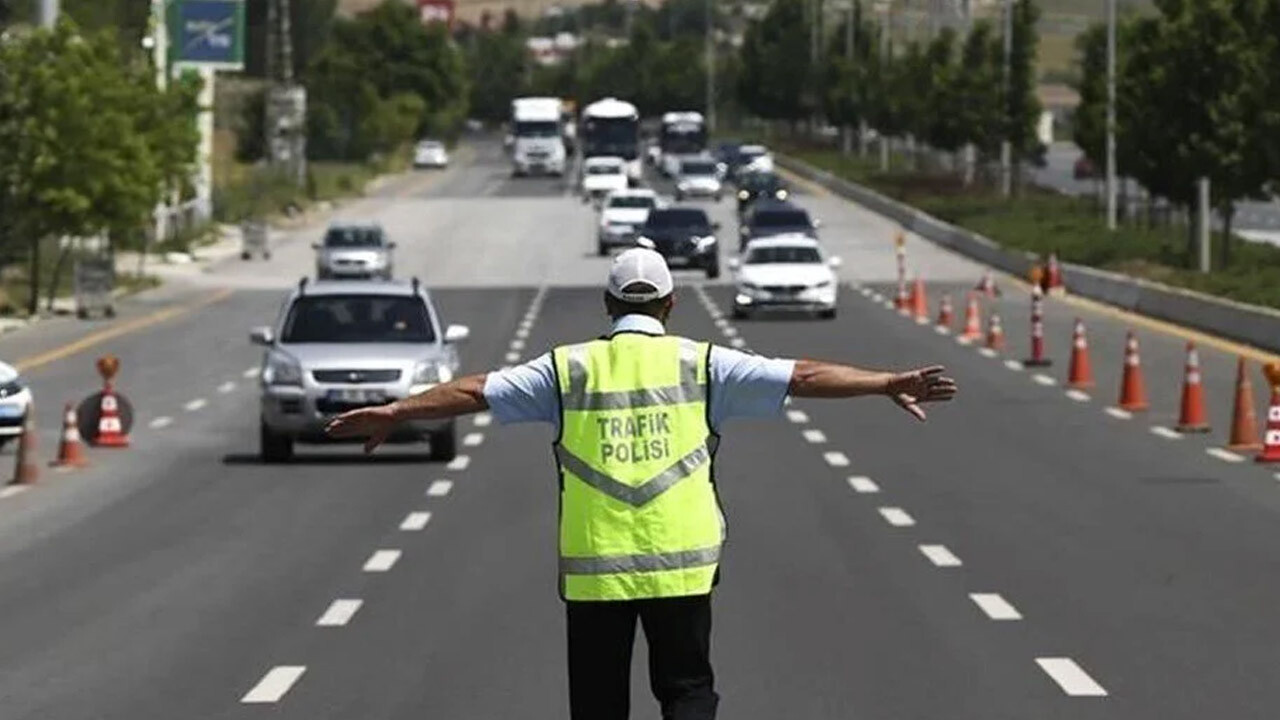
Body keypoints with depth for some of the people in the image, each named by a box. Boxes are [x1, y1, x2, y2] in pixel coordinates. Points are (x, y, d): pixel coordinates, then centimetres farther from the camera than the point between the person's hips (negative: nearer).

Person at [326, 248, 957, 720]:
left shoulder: (568, 369, 3)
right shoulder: (700, 364, 1)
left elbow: (475, 391, 5)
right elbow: (802, 377, -1)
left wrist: (393, 413, 14)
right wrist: (890, 384, 2)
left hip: (592, 569, 1)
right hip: (680, 563, 0)